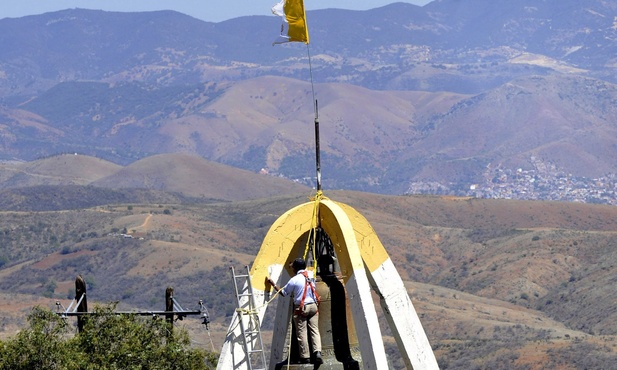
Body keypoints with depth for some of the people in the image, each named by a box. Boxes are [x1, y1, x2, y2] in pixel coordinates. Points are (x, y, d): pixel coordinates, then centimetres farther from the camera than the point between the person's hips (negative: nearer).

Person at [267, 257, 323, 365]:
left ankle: (305, 357, 1)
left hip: (301, 308, -5)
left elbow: (283, 292, 0)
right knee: (314, 330, 3)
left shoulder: (294, 280, -9)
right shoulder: (310, 276, 5)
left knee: (302, 333, 1)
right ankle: (317, 352, -14)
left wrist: (273, 284, 12)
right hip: (313, 306, 5)